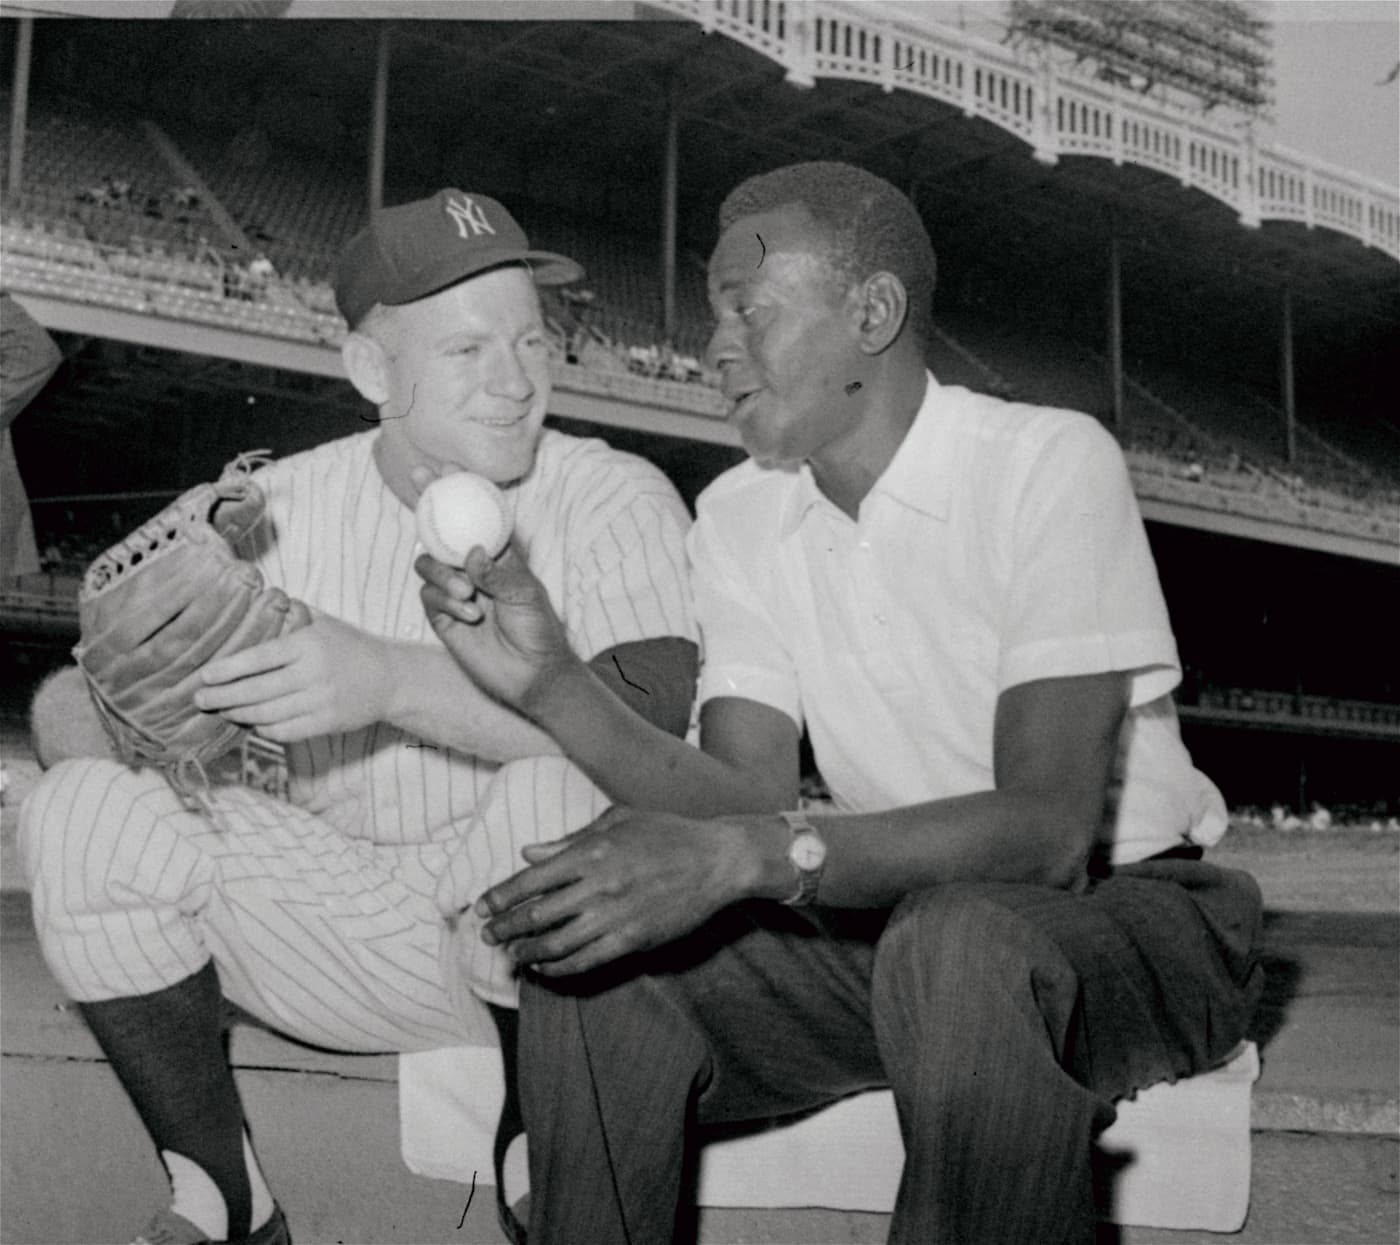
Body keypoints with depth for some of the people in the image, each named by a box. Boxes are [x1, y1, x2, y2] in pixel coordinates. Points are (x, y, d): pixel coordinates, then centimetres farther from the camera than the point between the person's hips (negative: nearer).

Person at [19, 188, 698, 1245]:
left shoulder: (614, 499, -6)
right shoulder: (283, 505, 3)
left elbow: (656, 715, -25)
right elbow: (65, 708, 0)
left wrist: (393, 679, -35)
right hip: (346, 943, 3)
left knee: (566, 789, -34)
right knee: (80, 810, -14)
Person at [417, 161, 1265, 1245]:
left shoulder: (1051, 463, -17)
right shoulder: (738, 517, 2)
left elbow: (1050, 830, -27)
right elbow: (753, 799, -8)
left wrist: (747, 856, -38)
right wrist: (556, 687, -24)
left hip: (1131, 906, -4)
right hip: (889, 918, 5)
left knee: (961, 940, -37)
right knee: (588, 939, -16)